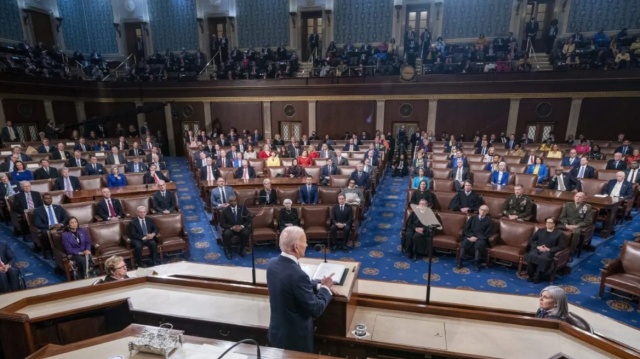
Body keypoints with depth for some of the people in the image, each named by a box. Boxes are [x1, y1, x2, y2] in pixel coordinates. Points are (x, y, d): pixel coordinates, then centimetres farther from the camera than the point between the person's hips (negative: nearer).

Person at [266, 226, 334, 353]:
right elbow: (316, 310, -23)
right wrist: (325, 288, -8)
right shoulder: (298, 275, -33)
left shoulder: (272, 263, -9)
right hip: (295, 336, -7)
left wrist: (318, 285, 1)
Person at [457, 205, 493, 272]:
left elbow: (488, 234, -1)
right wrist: (471, 236, -11)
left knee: (479, 244, -36)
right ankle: (460, 261, -26)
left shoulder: (489, 221, 7)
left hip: (481, 239, -2)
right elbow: (466, 229, 10)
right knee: (464, 242, -30)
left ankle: (476, 263, -28)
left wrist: (477, 238, -15)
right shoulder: (473, 218, 14)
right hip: (471, 237, 2)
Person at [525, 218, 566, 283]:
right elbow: (531, 240, 16)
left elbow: (562, 246, 2)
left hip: (548, 251, -2)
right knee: (531, 256, -35)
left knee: (543, 258, -39)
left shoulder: (559, 233, 15)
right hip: (537, 249, 2)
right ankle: (531, 275, -20)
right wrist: (537, 247, -5)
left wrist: (549, 249, -11)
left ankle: (538, 277, -24)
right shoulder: (540, 230, 23)